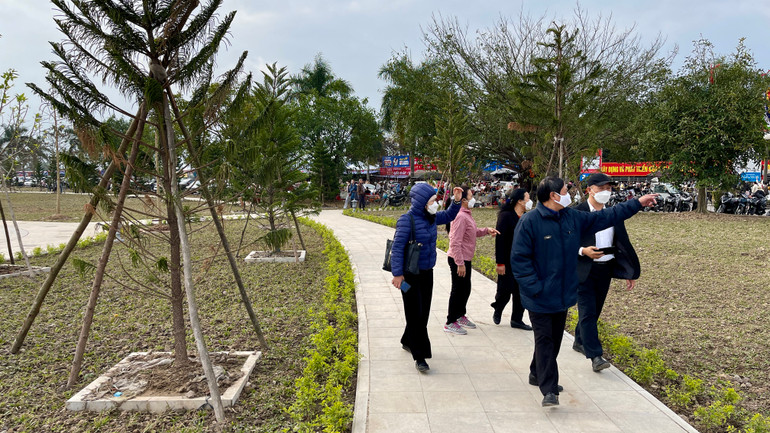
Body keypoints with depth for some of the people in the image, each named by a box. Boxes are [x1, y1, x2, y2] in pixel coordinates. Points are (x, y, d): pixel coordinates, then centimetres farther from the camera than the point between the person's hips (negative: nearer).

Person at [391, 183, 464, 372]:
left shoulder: (431, 217, 3)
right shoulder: (407, 220, -19)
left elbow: (448, 216, 22)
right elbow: (397, 247, -21)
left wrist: (457, 201, 6)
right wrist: (397, 274, -24)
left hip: (427, 273, 8)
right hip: (410, 275, -8)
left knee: (423, 312, 15)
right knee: (415, 314, -3)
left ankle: (408, 342, 36)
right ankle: (419, 357, 5)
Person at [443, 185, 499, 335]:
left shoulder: (467, 215, 11)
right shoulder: (460, 216, -22)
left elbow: (472, 232, 24)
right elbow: (455, 242, -26)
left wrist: (486, 230, 8)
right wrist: (460, 264, -26)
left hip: (465, 259, 10)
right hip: (458, 260, -10)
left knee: (465, 289, 20)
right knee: (458, 290, -1)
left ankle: (461, 316, 36)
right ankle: (450, 323, 9)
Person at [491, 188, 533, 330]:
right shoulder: (506, 216, -13)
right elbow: (499, 239, -15)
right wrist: (500, 262, -17)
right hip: (508, 262, -6)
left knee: (520, 292, 9)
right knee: (505, 290, 2)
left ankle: (517, 319, 21)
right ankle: (497, 311, 31)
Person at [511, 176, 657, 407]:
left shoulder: (573, 218, 6)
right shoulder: (529, 222, -16)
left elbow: (605, 217, 15)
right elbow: (519, 258, -16)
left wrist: (637, 203, 17)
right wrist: (534, 288, -20)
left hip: (563, 294, 7)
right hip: (540, 298, -7)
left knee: (554, 339, 17)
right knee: (545, 341, -3)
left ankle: (538, 374, 35)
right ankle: (549, 390, 3)